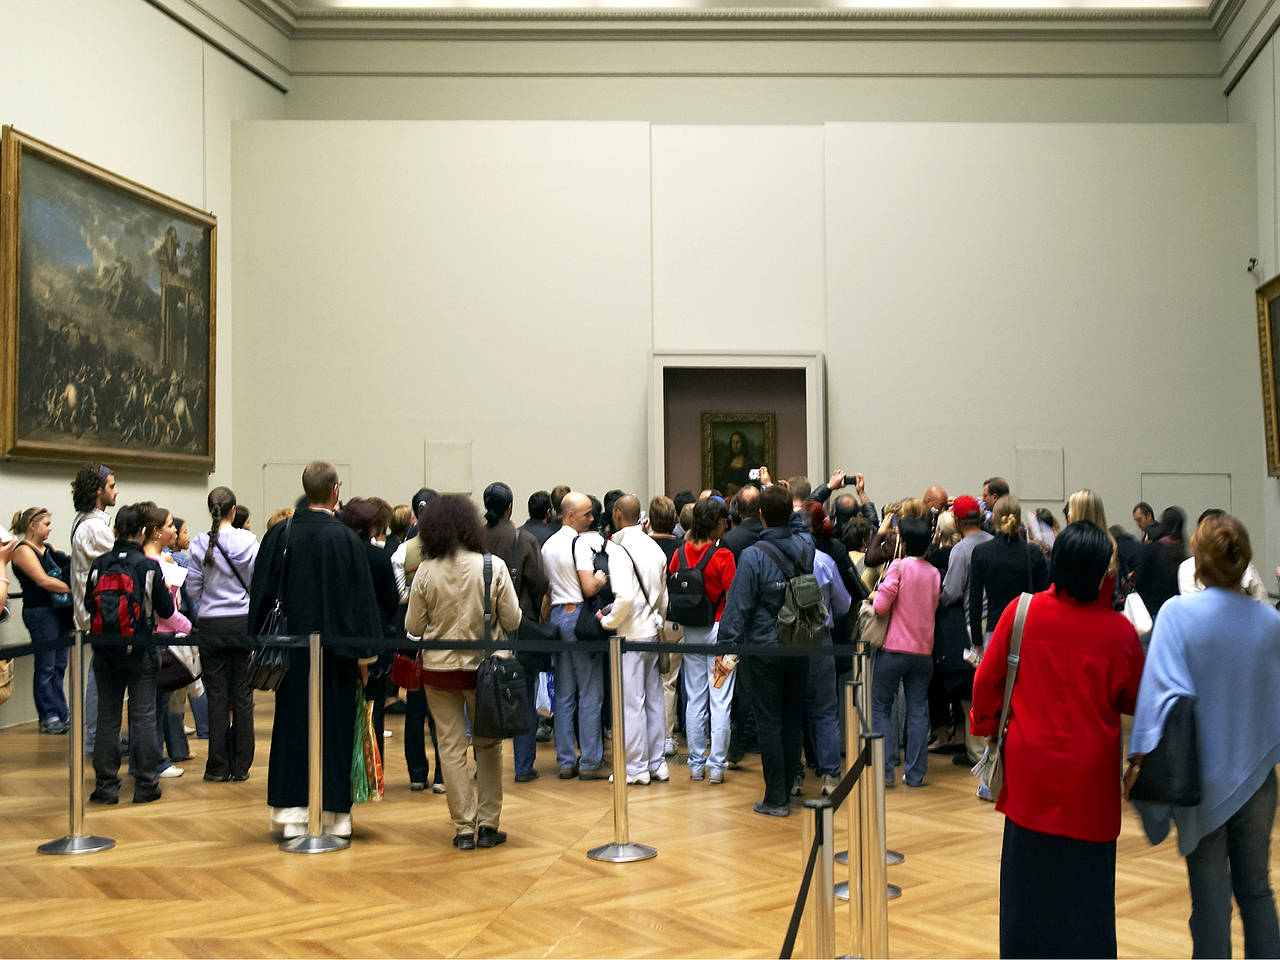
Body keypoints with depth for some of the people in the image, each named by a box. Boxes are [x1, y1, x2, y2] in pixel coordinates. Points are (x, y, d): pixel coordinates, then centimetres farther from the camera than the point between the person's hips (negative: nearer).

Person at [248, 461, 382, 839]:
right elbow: (362, 600, -8)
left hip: (292, 649, 3)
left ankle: (292, 815, 11)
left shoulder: (280, 535, -2)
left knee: (293, 726, 10)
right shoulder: (346, 539, -10)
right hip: (334, 651, -2)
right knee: (334, 724, 7)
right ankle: (333, 814, 13)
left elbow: (262, 594, 3)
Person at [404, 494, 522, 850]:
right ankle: (487, 825, 15)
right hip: (484, 666, 0)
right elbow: (513, 620, -5)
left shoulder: (425, 572, -8)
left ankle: (464, 828, 12)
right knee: (488, 744, 14)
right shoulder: (494, 566, -10)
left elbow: (413, 627, -2)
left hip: (439, 669, 0)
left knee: (452, 748, 9)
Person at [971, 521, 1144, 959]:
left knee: (1028, 873, 15)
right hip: (1090, 776, -2)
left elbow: (987, 679, -1)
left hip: (1030, 769, 2)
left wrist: (986, 725, 15)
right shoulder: (1119, 630, -14)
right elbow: (1136, 701, 0)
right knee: (1087, 876, 10)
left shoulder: (1021, 612, -10)